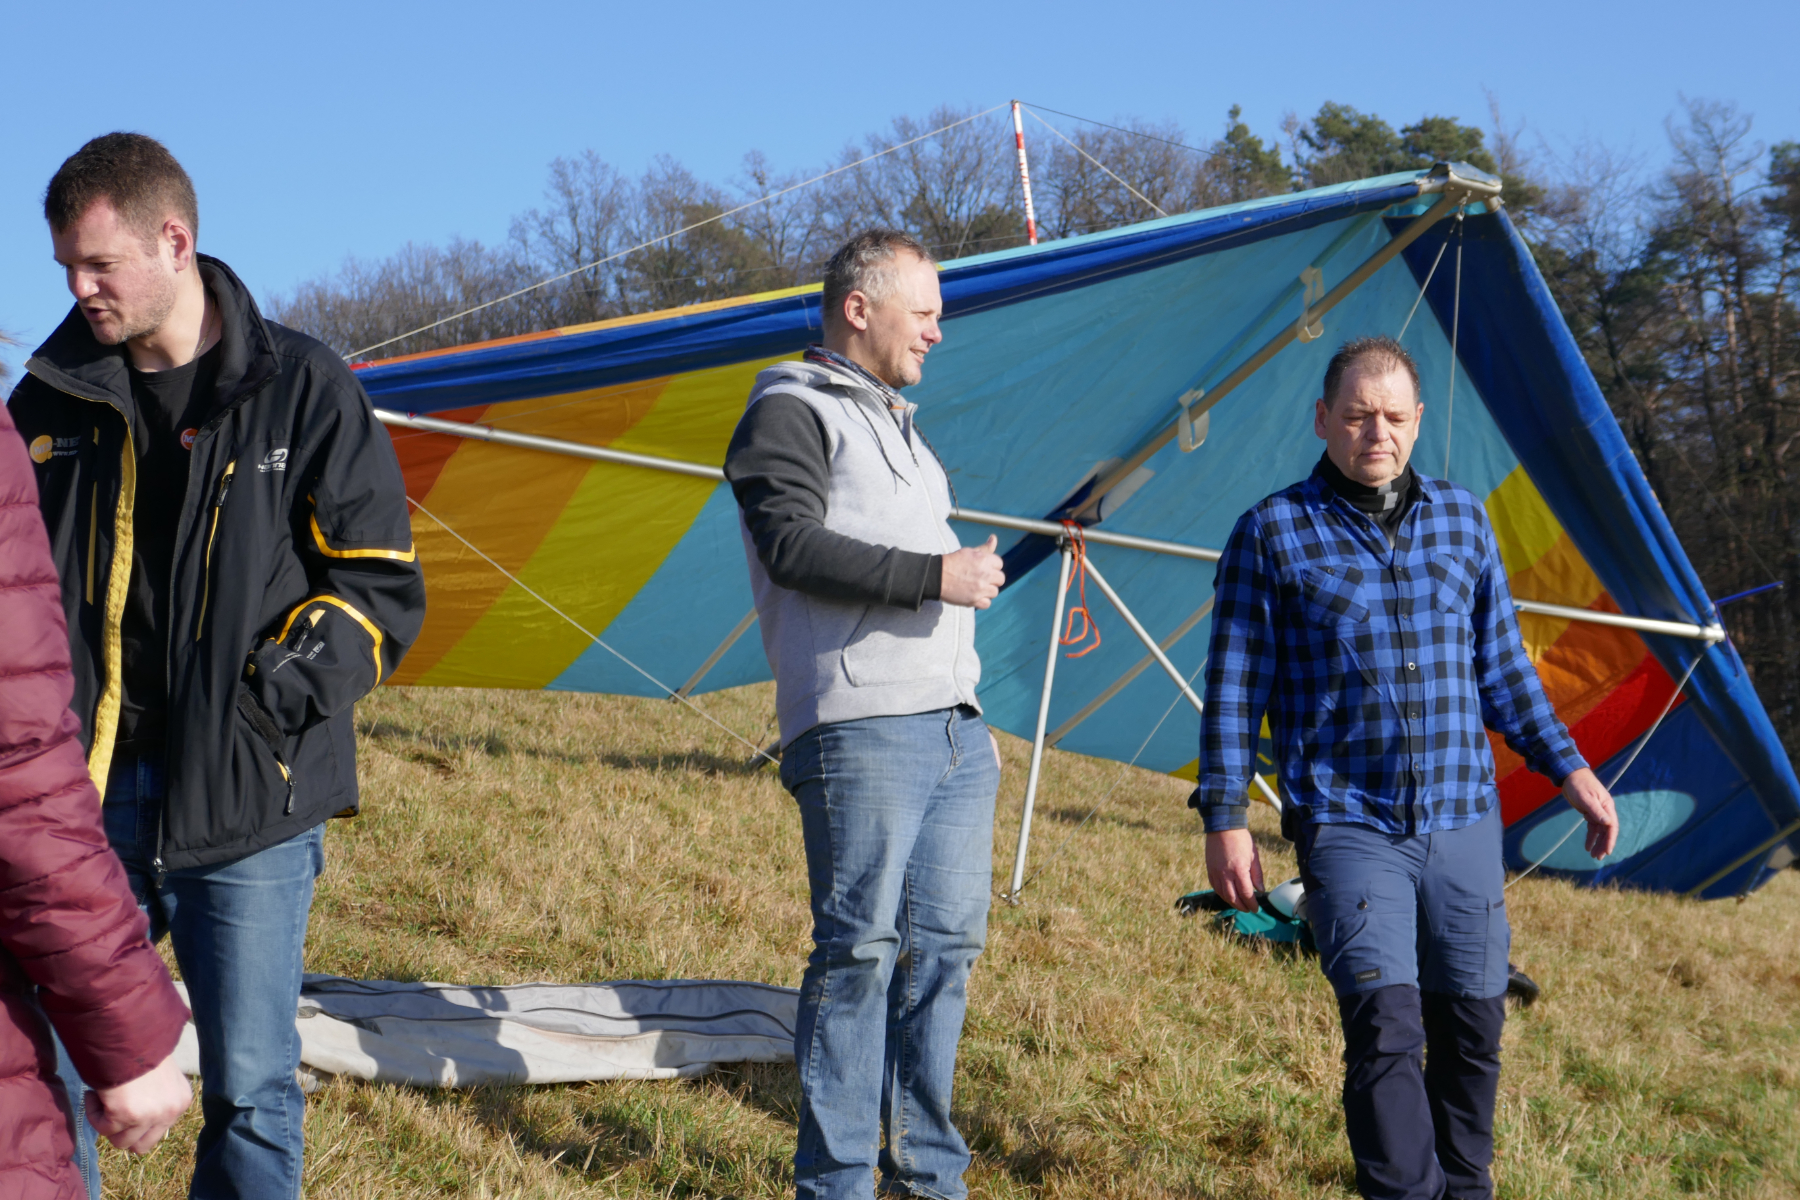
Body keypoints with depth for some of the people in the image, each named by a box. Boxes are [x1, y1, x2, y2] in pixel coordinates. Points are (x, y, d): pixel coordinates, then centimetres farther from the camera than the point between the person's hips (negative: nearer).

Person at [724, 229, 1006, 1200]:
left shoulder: (899, 426, 27)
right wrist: (935, 575, -18)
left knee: (945, 945, 7)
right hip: (859, 728, -8)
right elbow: (793, 546, -16)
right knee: (860, 948, -9)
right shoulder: (791, 410, 0)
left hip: (955, 726, 9)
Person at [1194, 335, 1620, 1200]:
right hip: (1347, 827, -4)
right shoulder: (1273, 534, -1)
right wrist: (1225, 817, -5)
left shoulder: (1463, 521, 11)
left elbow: (1501, 665, 19)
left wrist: (1567, 769, 15)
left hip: (1463, 820, 4)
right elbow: (1234, 686, 0)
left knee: (1472, 1022, 10)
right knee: (1386, 1025, -16)